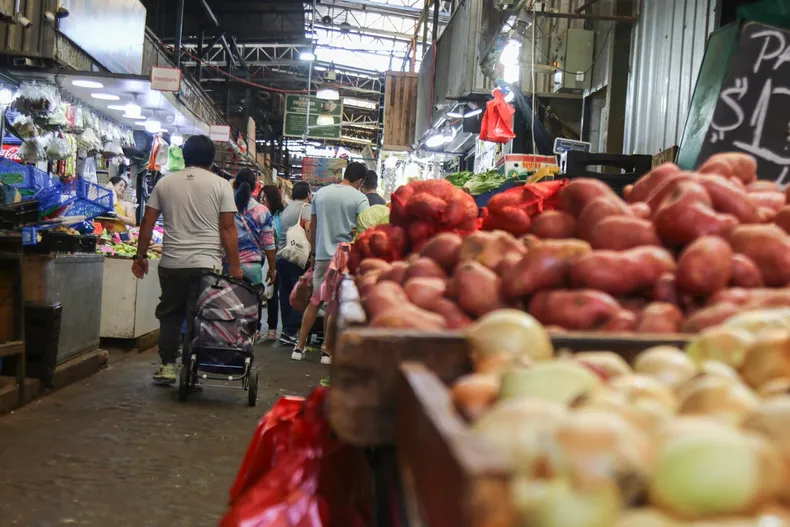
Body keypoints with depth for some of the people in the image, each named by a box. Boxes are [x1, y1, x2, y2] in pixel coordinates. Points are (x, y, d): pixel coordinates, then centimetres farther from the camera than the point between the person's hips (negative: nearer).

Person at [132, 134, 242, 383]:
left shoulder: (165, 183, 8)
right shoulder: (220, 185, 0)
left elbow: (147, 222, 8)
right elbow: (228, 228, -5)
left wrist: (141, 256, 16)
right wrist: (234, 265, -1)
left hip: (172, 264, 3)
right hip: (206, 264, -2)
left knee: (170, 315, 16)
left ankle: (167, 366, 18)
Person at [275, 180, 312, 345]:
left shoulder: (286, 209, 19)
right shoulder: (306, 207, -4)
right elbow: (309, 229, -20)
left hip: (281, 256, 8)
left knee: (286, 295, 10)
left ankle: (287, 330, 14)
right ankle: (290, 332, -10)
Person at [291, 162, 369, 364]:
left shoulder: (320, 193, 8)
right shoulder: (360, 198, -6)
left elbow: (312, 228, 13)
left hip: (322, 255, 4)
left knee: (315, 301, 14)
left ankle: (300, 347, 15)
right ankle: (327, 351, 7)